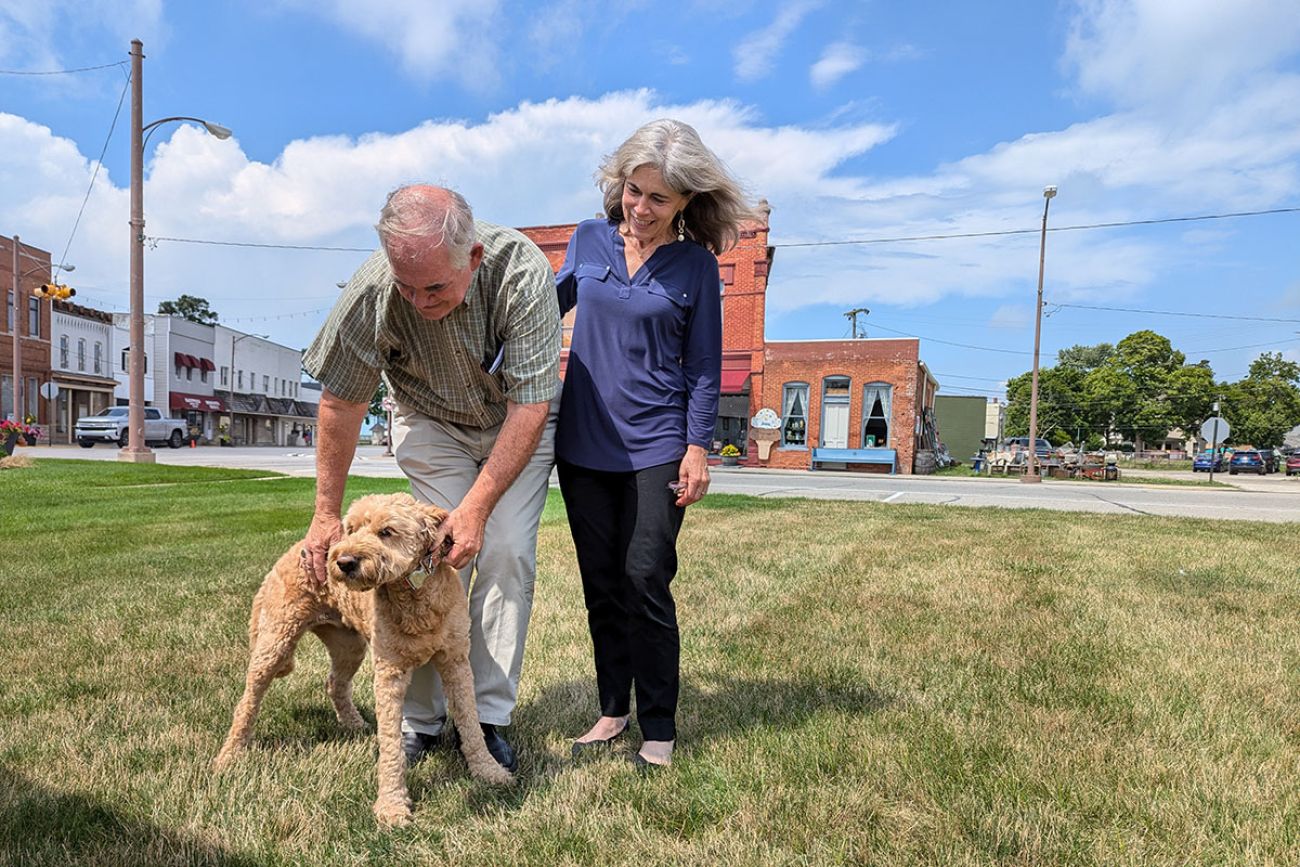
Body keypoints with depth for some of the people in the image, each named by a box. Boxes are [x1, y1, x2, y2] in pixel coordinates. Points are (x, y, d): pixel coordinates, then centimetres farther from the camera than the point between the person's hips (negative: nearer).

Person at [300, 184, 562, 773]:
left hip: (517, 423, 0)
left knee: (506, 556, -10)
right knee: (434, 559, -10)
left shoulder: (521, 272, -33)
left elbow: (529, 409, -29)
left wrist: (476, 506, -31)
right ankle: (420, 720, 7)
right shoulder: (373, 289, -28)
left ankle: (488, 719, 4)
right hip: (431, 424, 1)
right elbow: (341, 402, -14)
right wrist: (327, 514, -9)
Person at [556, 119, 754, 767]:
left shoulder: (695, 264, -1)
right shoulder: (590, 240, 6)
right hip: (582, 443, 4)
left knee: (645, 581, -5)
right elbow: (550, 304, 19)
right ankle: (613, 708, 25)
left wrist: (698, 449, -6)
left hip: (655, 446, -3)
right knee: (600, 585, 9)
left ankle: (658, 725, 12)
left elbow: (702, 367, 0)